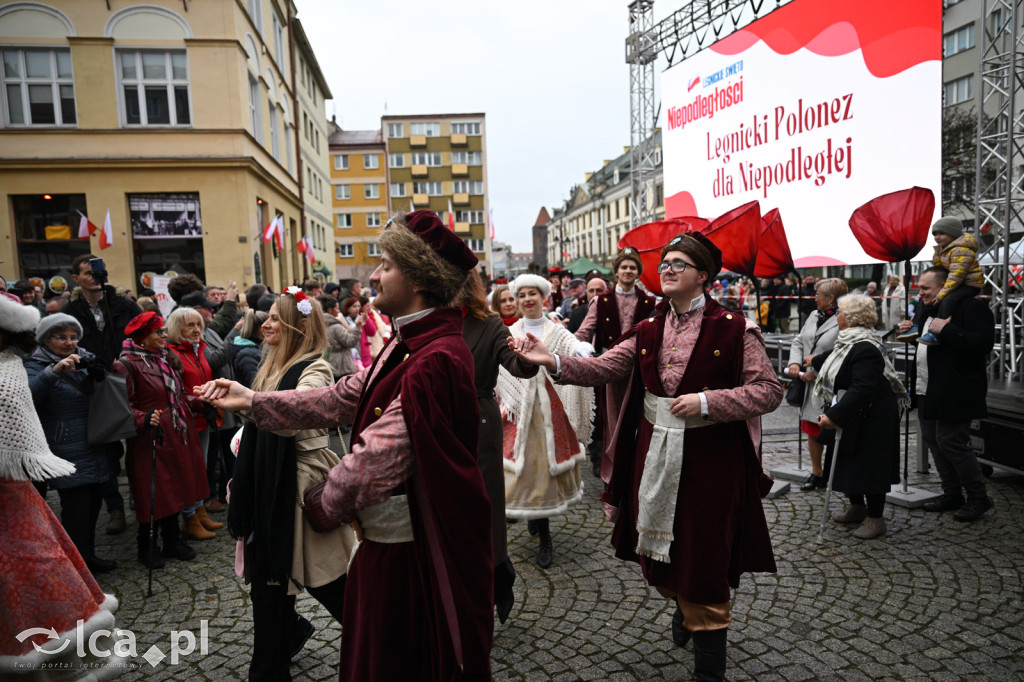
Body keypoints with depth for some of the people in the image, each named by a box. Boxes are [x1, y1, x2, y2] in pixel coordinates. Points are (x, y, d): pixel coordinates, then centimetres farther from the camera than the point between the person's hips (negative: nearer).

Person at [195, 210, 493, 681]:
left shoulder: (435, 361, -28)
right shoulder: (405, 345, 6)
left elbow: (377, 456, -27)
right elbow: (341, 399, 8)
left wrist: (333, 498, -7)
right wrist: (252, 400, 7)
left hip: (412, 551, -9)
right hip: (387, 541, 9)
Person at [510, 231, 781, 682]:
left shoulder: (733, 329, -8)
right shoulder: (648, 330, 7)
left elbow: (769, 389, -11)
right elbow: (602, 368, -1)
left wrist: (707, 401, -21)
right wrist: (552, 361, -15)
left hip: (710, 457, -5)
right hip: (654, 454, 5)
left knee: (703, 557, 3)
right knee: (659, 548, 17)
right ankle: (685, 606, 51)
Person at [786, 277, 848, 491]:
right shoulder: (814, 317, 11)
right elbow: (798, 341, 16)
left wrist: (816, 371, -19)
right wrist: (795, 363, -1)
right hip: (810, 386, 8)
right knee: (812, 432, 14)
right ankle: (816, 473, 27)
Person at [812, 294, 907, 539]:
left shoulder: (865, 348, -26)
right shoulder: (849, 341, 6)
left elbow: (862, 389, -34)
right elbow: (834, 356, 30)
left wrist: (834, 415, -36)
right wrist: (815, 361, 48)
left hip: (871, 421, -10)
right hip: (853, 418, 10)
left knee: (868, 464, 0)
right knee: (849, 461, 18)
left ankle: (875, 519, 15)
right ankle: (857, 507, 34)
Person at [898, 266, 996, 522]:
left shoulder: (972, 307, -13)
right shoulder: (928, 308, 15)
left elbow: (983, 343, -24)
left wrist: (946, 330, -28)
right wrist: (912, 330, 10)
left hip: (954, 392, -9)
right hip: (928, 391, 10)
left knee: (951, 443, -6)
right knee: (933, 440, 13)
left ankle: (978, 498, 12)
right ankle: (952, 495, 26)